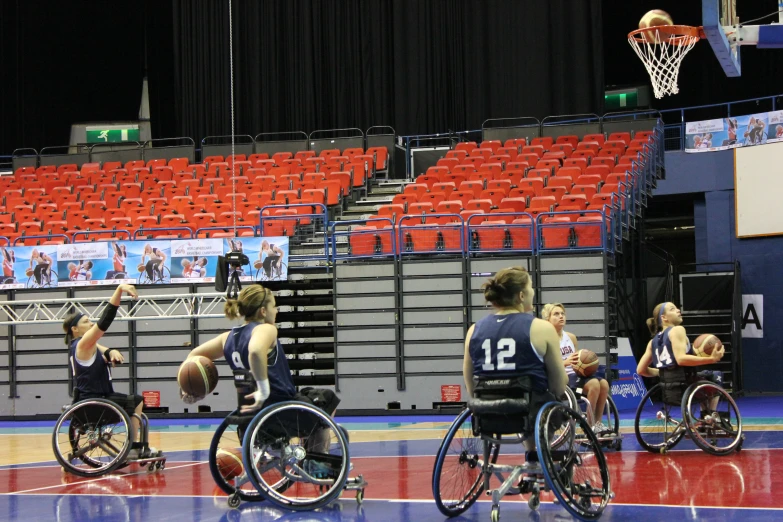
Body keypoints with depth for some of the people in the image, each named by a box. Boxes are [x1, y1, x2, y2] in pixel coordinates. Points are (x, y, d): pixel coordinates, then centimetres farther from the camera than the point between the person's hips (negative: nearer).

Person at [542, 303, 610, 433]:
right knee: (594, 383, -28)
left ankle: (598, 422, -10)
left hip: (575, 374, 7)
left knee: (603, 383, -19)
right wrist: (565, 363, -28)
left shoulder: (571, 337, 15)